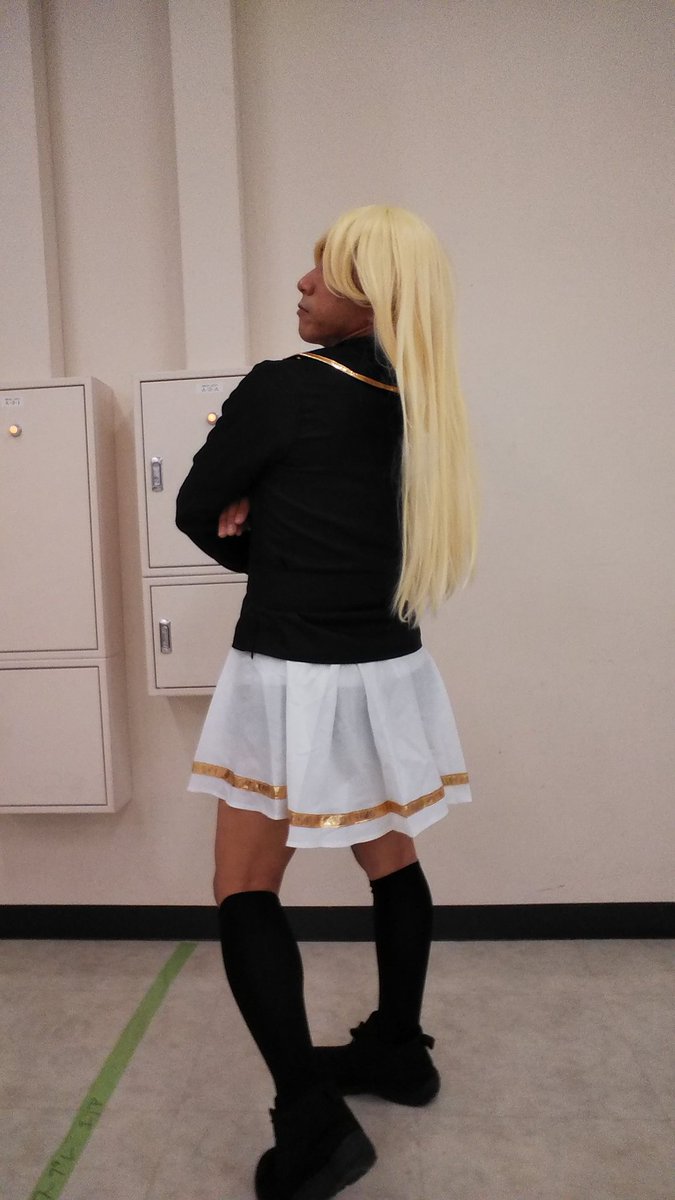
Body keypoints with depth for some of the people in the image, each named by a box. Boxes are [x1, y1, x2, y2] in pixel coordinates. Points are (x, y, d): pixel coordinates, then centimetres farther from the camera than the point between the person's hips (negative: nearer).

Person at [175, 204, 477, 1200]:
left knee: (245, 897, 8)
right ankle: (398, 1051, 39)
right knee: (391, 867, 20)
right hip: (388, 673, 8)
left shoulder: (283, 387, -15)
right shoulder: (416, 404, 4)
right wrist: (275, 523, -1)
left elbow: (196, 512, -4)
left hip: (294, 683, -7)